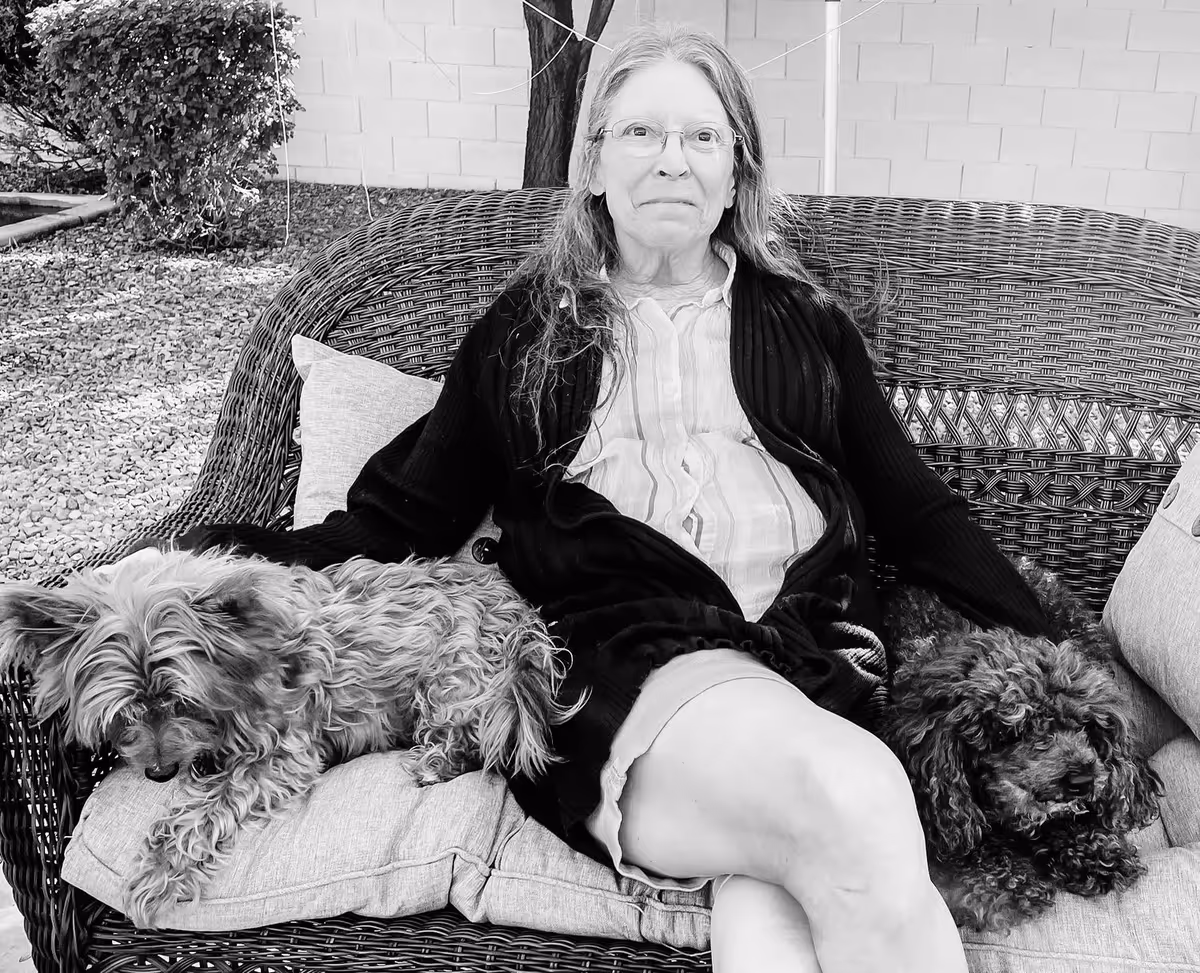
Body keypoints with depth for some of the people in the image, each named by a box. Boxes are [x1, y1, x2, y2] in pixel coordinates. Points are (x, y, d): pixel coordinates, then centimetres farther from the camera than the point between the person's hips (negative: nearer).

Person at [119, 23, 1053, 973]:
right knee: (854, 805, -30)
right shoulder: (522, 329, 15)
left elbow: (916, 510, 17)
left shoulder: (803, 320, 18)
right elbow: (410, 514, 12)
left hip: (815, 644, 2)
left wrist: (1040, 644, 6)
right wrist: (258, 561, -4)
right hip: (623, 649, -1)